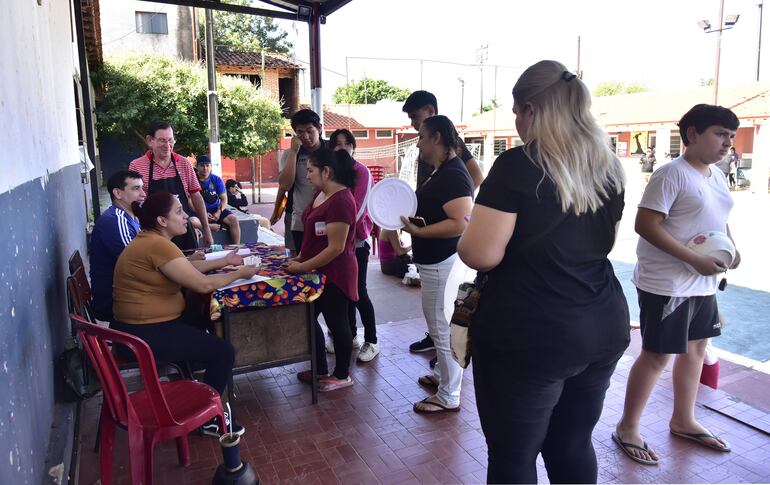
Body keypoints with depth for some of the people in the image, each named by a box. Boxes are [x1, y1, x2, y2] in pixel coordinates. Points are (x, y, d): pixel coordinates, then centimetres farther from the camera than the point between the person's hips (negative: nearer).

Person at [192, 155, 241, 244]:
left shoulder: (217, 179, 5)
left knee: (234, 219, -22)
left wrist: (219, 212, -14)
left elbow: (224, 199, 4)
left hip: (216, 209, 3)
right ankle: (218, 226, -17)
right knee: (192, 222, -36)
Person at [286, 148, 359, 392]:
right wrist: (301, 257, 4)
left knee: (337, 323, 7)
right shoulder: (320, 194, 7)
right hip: (318, 271, 10)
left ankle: (342, 375, 27)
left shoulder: (341, 200, -23)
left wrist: (303, 267, -19)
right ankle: (321, 370, 33)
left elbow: (335, 248, -25)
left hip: (334, 274, -10)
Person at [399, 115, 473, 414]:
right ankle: (441, 375, 38)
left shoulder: (452, 175, -20)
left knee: (443, 329, 0)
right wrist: (412, 216, 10)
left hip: (444, 263, -11)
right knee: (441, 326, 22)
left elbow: (461, 223, -30)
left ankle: (448, 397, 13)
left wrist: (418, 231, -24)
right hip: (435, 261, 11)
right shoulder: (442, 171, 12)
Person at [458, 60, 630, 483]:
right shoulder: (608, 167, 7)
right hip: (604, 327, 7)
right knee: (573, 446, 21)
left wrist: (467, 233, 2)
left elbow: (481, 255, -19)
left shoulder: (518, 165, -15)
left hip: (527, 335, -7)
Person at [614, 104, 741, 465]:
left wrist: (731, 248, 2)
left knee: (696, 346, 18)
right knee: (657, 355, -2)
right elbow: (645, 225, -23)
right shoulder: (672, 174, -16)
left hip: (703, 284, 9)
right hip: (666, 283, -9)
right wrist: (696, 260, -24)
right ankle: (627, 428, 14)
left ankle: (683, 420, 36)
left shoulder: (717, 176, 10)